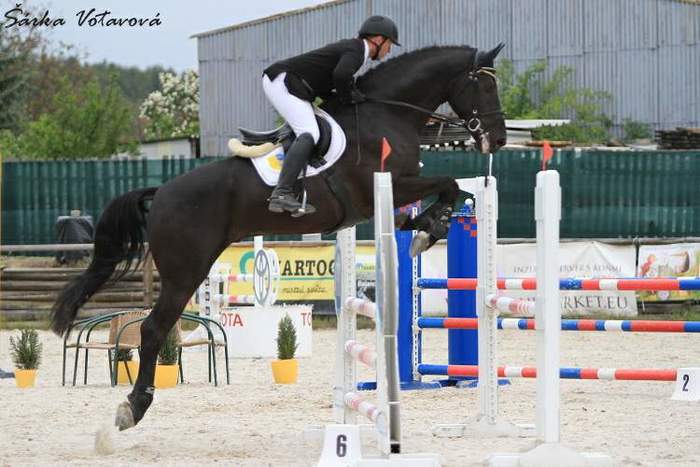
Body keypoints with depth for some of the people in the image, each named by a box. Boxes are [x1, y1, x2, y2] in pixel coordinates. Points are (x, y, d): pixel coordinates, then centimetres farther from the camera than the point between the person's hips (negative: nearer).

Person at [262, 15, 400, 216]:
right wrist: (347, 98, -12)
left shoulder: (351, 47, 21)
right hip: (283, 81, -11)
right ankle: (282, 194, -35)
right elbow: (341, 75, -30)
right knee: (309, 134, -21)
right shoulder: (356, 50, -10)